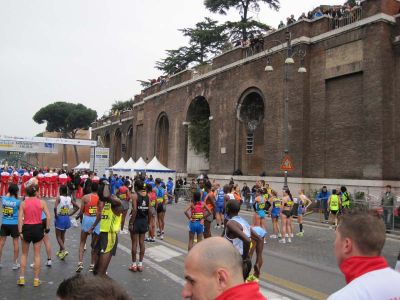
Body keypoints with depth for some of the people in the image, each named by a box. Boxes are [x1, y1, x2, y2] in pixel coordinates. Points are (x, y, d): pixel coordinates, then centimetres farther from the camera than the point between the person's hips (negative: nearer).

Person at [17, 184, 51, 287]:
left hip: (26, 228, 1)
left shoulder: (23, 203, -2)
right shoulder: (42, 202, -4)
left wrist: (20, 232, -8)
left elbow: (20, 218, -9)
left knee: (24, 254, 17)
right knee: (37, 255, 8)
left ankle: (22, 278, 18)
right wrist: (47, 228, 1)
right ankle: (36, 279, 14)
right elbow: (48, 217, -9)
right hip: (38, 228, -1)